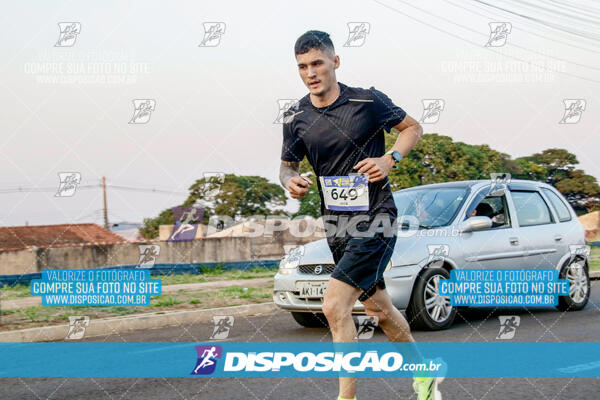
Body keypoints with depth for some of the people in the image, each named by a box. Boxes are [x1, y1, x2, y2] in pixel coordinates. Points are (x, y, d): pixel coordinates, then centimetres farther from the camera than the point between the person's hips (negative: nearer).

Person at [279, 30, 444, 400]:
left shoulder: (368, 101, -10)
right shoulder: (295, 118, 2)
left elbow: (413, 127, 4)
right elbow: (288, 164, 15)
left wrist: (389, 159, -14)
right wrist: (291, 182, -9)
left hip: (375, 220, -6)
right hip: (337, 223, 6)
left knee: (335, 306, -19)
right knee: (378, 307, 18)